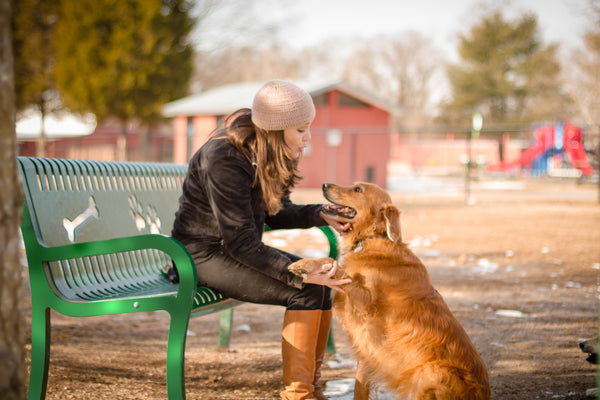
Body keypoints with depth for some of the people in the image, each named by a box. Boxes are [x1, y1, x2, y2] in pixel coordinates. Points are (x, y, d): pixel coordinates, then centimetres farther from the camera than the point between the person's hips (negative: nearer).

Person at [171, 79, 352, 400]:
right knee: (305, 291, -21)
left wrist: (323, 215, -8)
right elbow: (240, 243, -26)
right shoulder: (224, 160, -26)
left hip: (241, 249, 9)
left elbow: (276, 214, 10)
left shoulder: (265, 155, 1)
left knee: (324, 279, -5)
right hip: (205, 256, -9)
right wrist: (300, 274, -29)